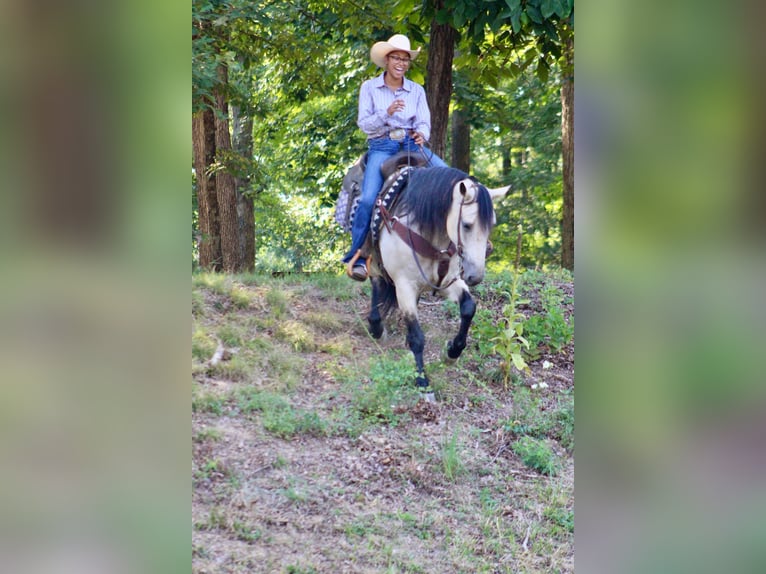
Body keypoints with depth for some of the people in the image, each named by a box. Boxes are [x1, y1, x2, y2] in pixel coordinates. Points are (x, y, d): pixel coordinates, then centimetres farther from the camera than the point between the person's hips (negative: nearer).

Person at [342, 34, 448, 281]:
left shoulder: (417, 91, 13)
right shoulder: (369, 88, 6)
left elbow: (424, 122, 7)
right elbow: (364, 124, 0)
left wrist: (421, 134, -17)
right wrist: (386, 113, -17)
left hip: (412, 144, 3)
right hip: (382, 146, -3)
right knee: (368, 198, -25)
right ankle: (357, 256, -17)